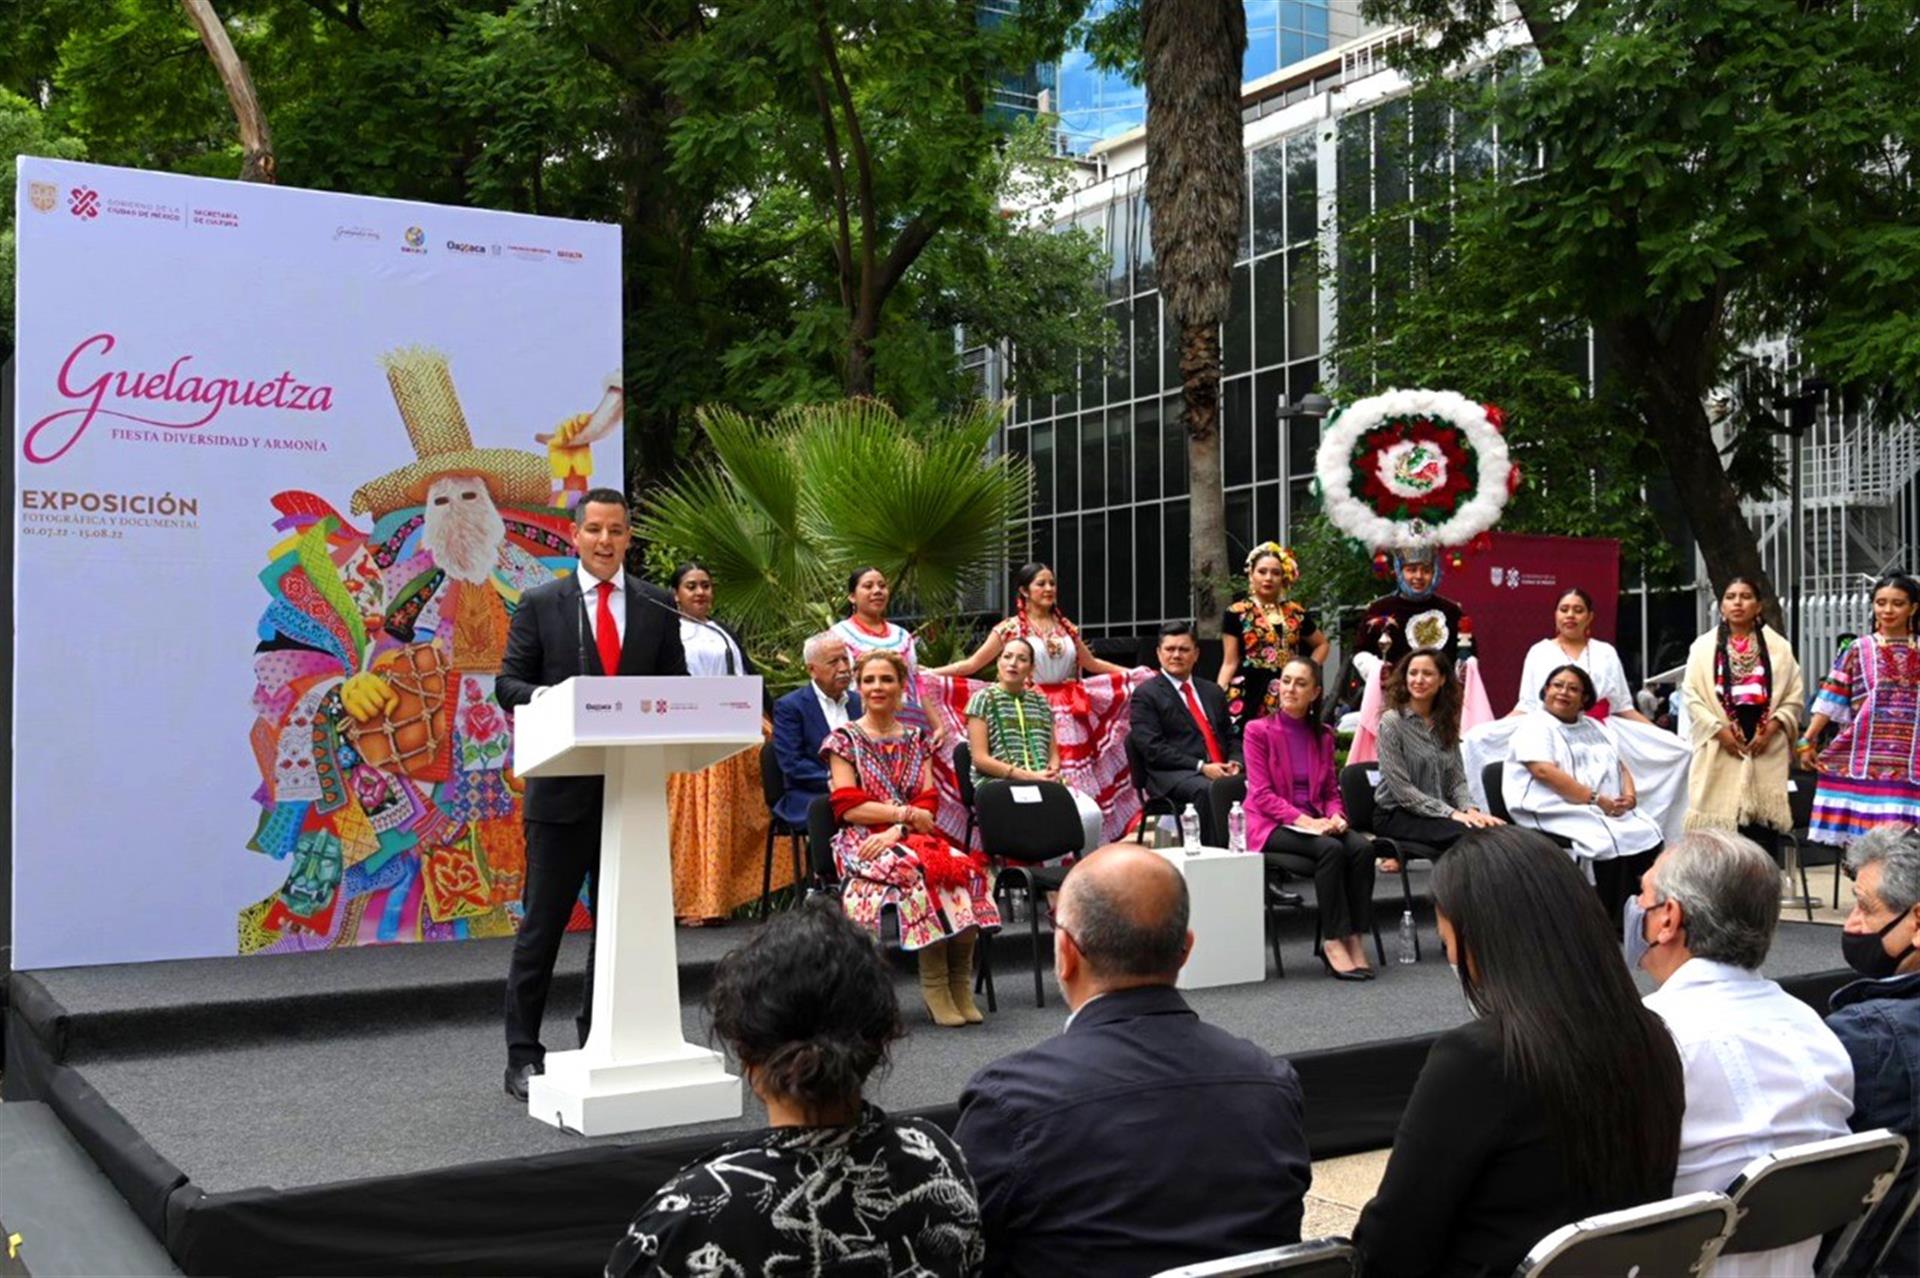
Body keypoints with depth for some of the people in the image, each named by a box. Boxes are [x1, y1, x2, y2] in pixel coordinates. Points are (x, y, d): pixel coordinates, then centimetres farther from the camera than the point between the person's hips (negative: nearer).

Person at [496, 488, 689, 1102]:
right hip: (562, 787, -3)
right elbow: (508, 683, 1)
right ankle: (523, 1055, 11)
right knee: (542, 923, 3)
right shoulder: (540, 605, 2)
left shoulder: (657, 609, 8)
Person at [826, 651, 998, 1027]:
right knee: (919, 871, -35)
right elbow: (848, 808, -5)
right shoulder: (844, 739, 6)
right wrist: (907, 813, -11)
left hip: (914, 839, 4)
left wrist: (896, 831, -14)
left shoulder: (916, 739, 17)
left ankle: (959, 981, -22)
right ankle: (935, 984, -26)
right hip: (863, 844, -3)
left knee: (965, 868, -29)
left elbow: (928, 804, 6)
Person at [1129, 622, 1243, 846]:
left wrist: (1234, 762, 1)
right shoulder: (1145, 694, 5)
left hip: (1220, 772, 5)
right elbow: (1152, 748, -6)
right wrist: (1201, 767, -14)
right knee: (1209, 790, -37)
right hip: (1172, 776, -5)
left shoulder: (1213, 692, 25)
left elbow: (1231, 737, 25)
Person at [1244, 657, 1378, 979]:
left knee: (1362, 847, -26)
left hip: (1315, 823, 5)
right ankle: (1333, 942, -26)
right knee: (1330, 849, -32)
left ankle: (1355, 939, -23)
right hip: (1270, 826, -5)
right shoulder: (1258, 730, 0)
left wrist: (1335, 816, -9)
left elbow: (1331, 790, 15)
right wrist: (1302, 819, -20)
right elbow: (1261, 794, -8)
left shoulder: (1324, 735, 16)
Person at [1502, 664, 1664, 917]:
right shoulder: (1535, 726, -1)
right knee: (1609, 845, -29)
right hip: (1560, 813, -7)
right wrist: (1596, 800, -19)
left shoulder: (1594, 727, 23)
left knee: (1647, 837, -16)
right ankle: (1608, 921, -20)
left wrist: (1629, 794, -3)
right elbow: (1544, 772, -15)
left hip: (1612, 811, 7)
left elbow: (1620, 766, 21)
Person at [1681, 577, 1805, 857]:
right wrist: (1719, 730, -10)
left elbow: (1794, 698, 5)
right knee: (1718, 830, -4)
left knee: (1763, 829, -1)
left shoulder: (1778, 647, 9)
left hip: (1766, 750, 1)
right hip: (1719, 750, -1)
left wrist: (1771, 728, -8)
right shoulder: (1704, 646, 7)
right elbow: (1692, 697, 1)